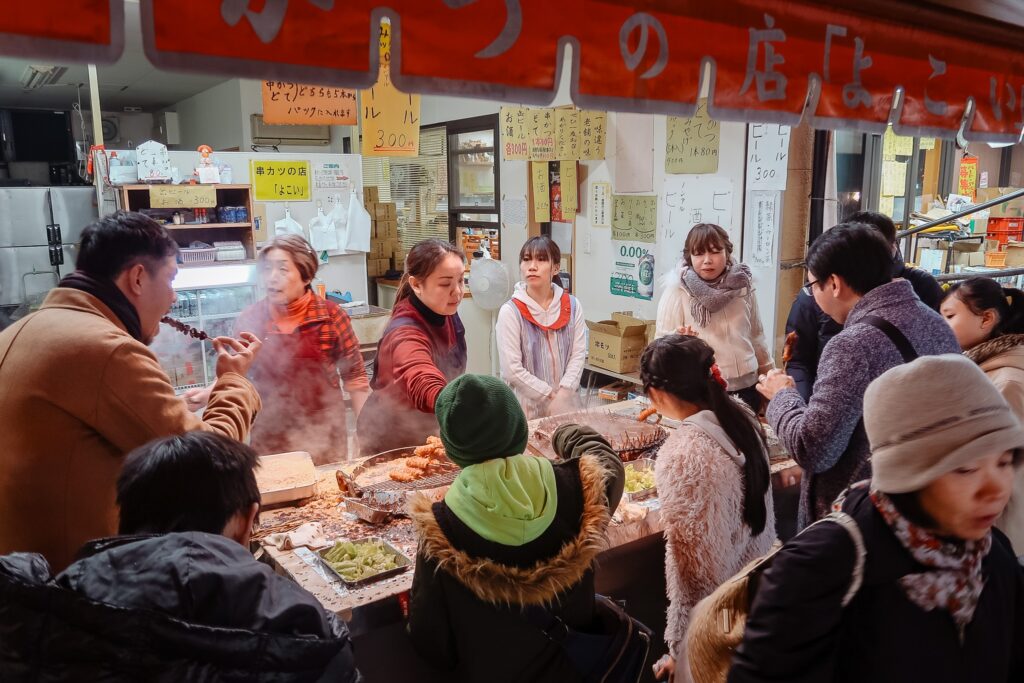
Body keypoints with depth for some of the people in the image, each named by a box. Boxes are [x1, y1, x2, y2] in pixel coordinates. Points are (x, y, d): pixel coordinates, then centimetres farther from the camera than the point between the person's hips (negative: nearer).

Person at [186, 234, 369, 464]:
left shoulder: (331, 316, -9)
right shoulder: (250, 319, -4)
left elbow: (354, 377, -3)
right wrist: (208, 394, -10)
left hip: (324, 435, -1)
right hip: (269, 437, 2)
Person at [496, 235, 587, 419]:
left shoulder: (572, 306, -1)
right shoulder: (510, 312, -12)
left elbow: (578, 355, -3)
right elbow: (512, 370, -16)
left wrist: (563, 395, -15)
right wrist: (551, 396, -14)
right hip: (525, 409, -3)